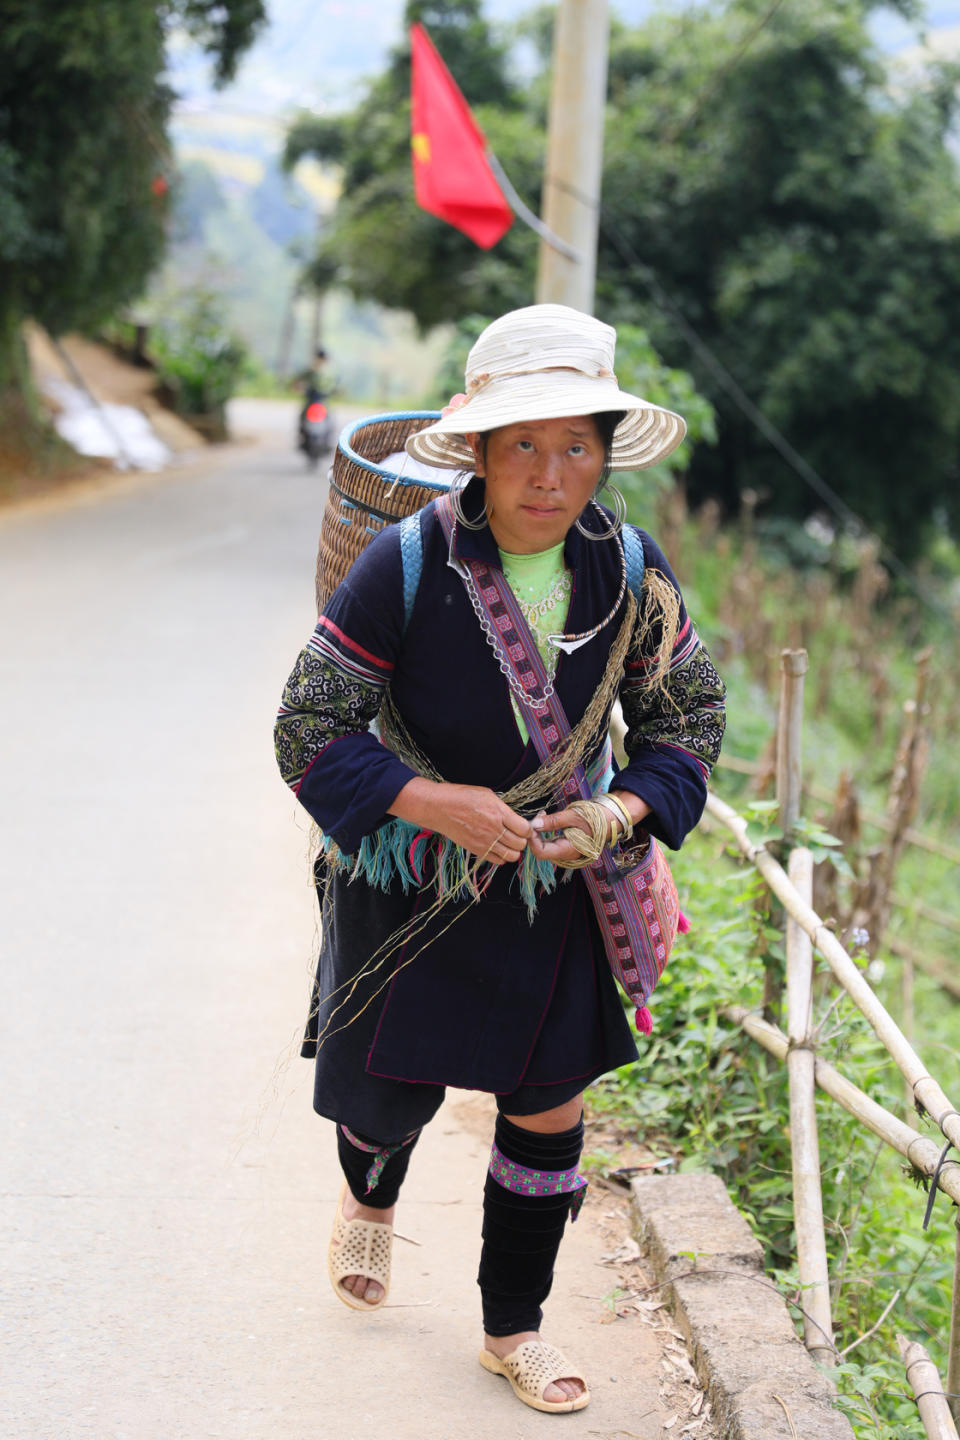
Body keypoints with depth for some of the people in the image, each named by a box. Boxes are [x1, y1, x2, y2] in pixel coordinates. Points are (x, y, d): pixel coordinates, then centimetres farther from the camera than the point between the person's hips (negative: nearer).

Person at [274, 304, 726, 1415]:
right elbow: (309, 729, -17)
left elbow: (689, 712, 4)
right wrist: (436, 803, -28)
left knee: (549, 1106, 8)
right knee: (393, 1093, 11)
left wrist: (628, 807, -15)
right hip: (407, 881, -3)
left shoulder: (631, 572, -11)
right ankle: (370, 1201, 51)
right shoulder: (405, 565, -23)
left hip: (555, 886, 3)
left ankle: (513, 1328, 30)